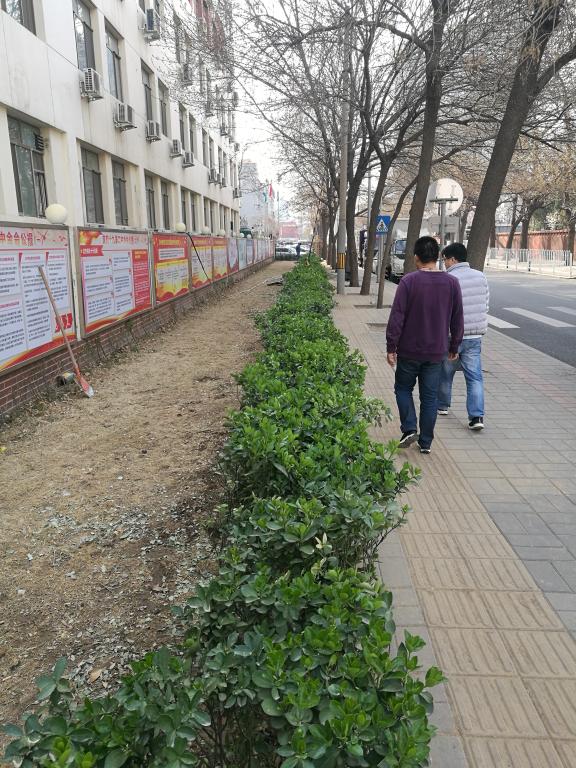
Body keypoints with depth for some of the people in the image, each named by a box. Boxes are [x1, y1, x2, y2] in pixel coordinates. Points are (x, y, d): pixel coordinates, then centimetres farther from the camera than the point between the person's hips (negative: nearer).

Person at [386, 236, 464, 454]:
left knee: (403, 388, 17)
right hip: (437, 352, 3)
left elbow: (397, 317, -13)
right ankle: (426, 442, 17)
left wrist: (391, 347, -6)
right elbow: (458, 320, 5)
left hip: (409, 350, -3)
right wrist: (454, 347, 16)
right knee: (430, 396, 11)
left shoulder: (409, 281, -12)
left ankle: (409, 429, 4)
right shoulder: (452, 283, 0)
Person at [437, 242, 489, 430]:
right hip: (475, 336, 4)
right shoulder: (481, 276, 5)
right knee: (475, 376, 4)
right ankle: (476, 416, -4)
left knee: (445, 373, 16)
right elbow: (485, 305, 11)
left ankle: (442, 405, 34)